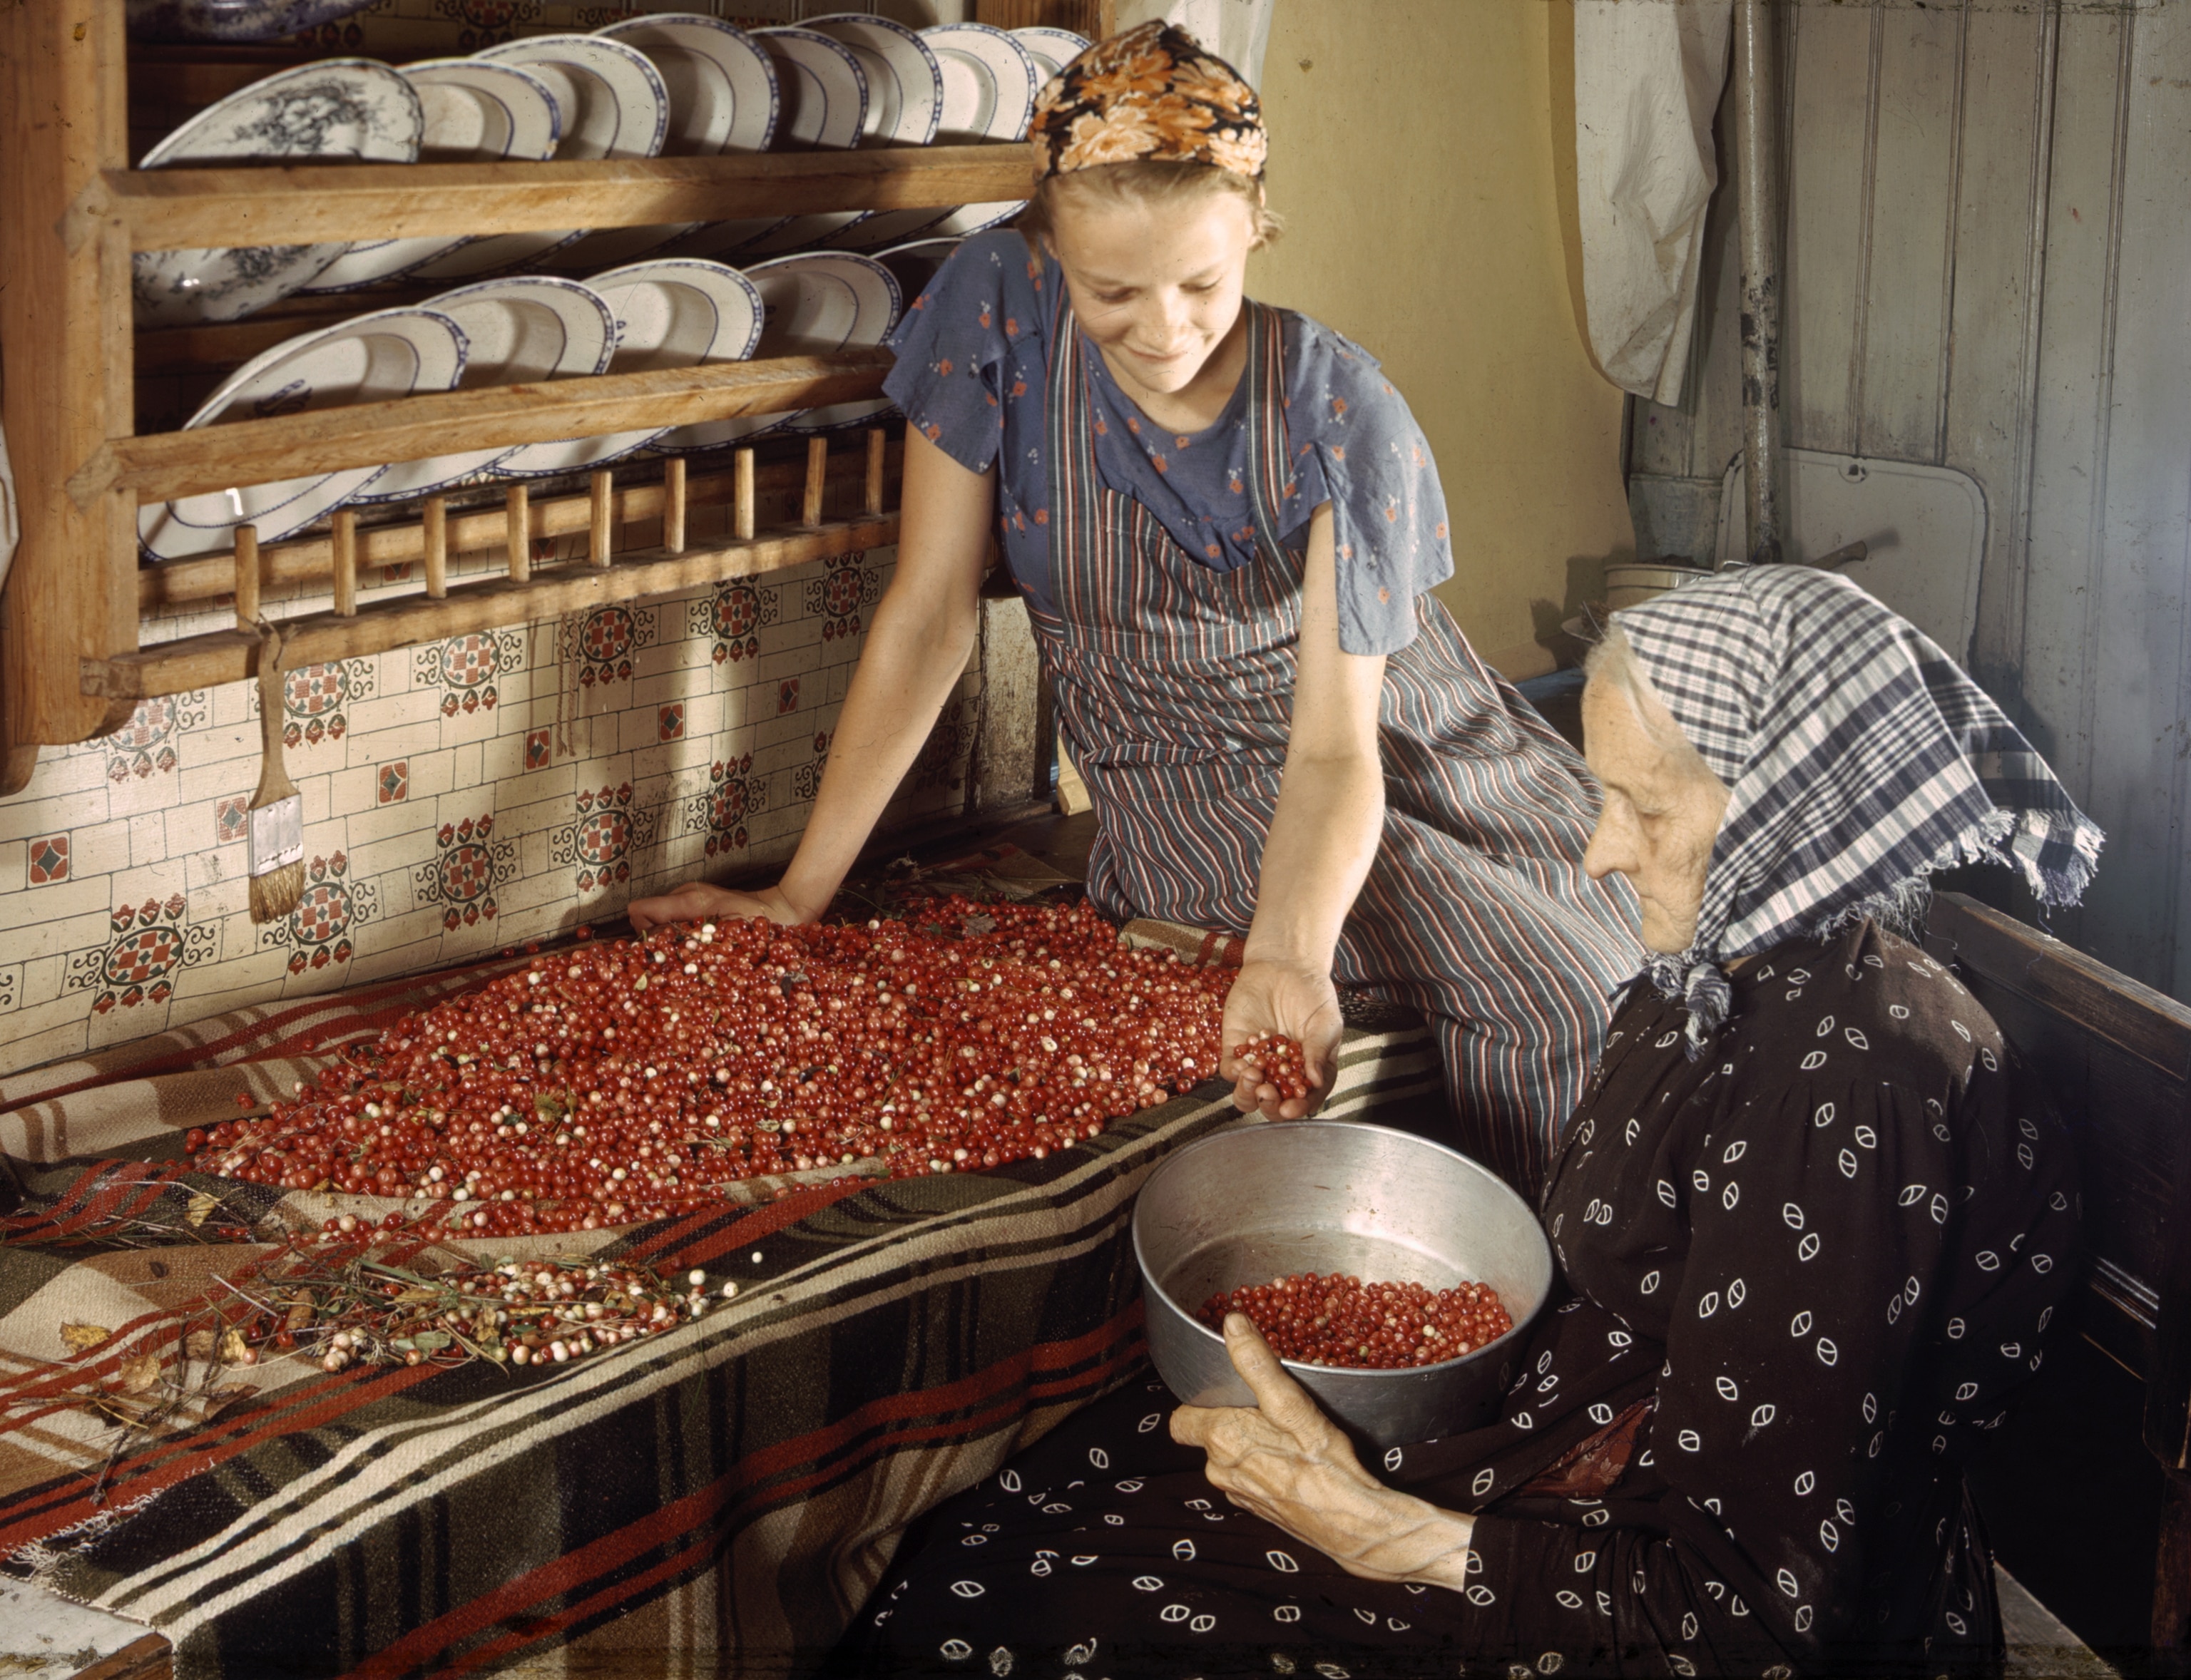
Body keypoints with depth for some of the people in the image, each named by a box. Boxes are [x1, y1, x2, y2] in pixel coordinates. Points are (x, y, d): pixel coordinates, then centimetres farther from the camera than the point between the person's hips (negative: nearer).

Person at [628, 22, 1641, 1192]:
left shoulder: (1338, 413, -20)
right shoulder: (996, 313, -19)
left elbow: (1334, 746, -24)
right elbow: (929, 615, -12)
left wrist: (1288, 953, -45)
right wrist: (800, 894, -13)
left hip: (1391, 748, 2)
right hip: (1183, 794, -2)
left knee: (1585, 993, -18)